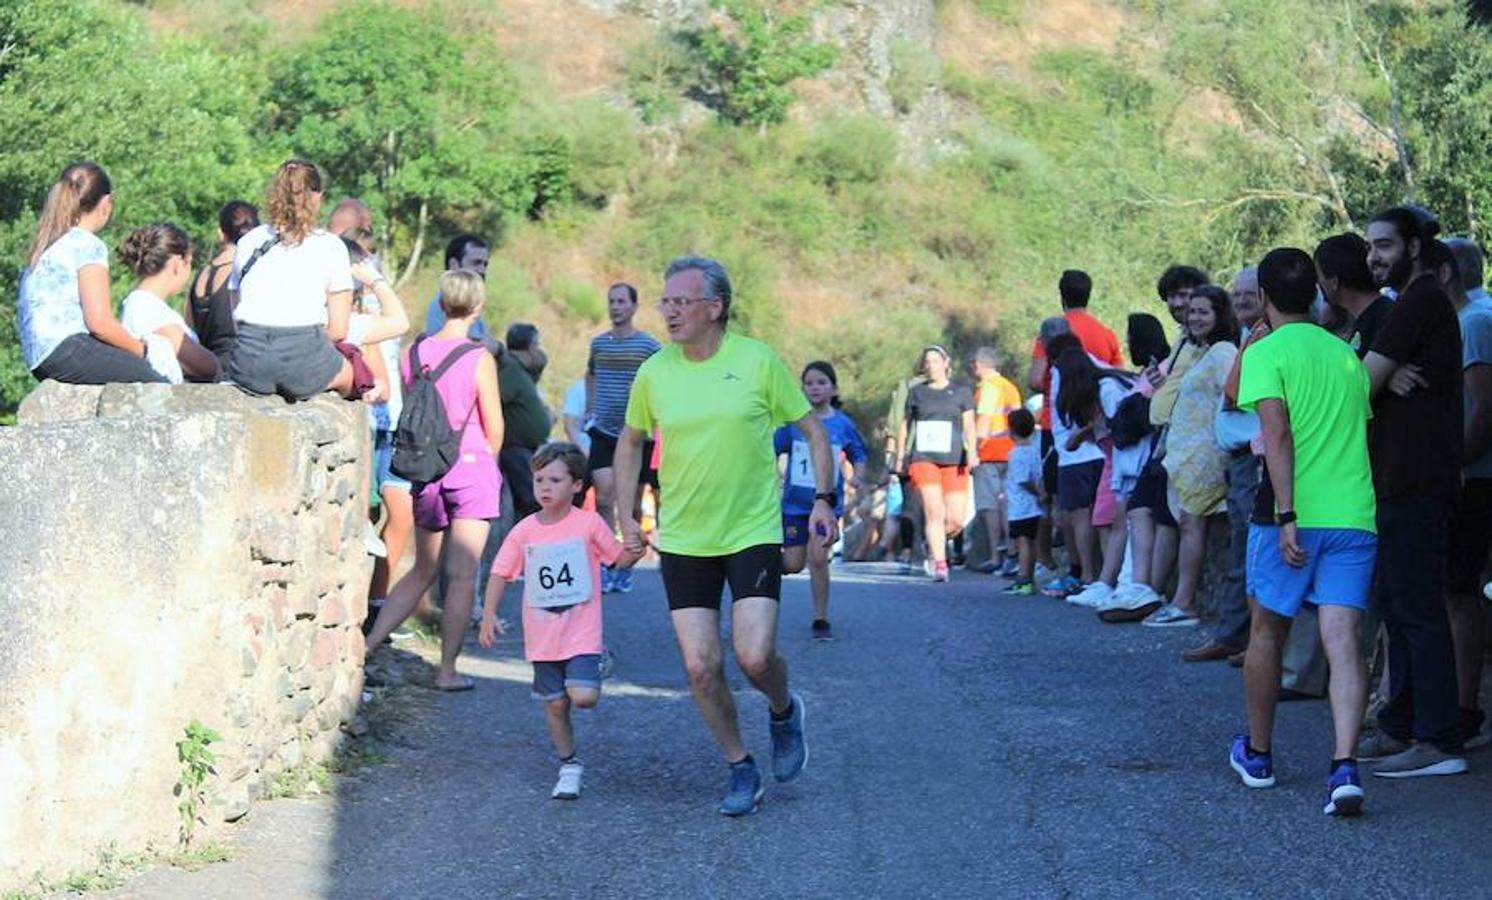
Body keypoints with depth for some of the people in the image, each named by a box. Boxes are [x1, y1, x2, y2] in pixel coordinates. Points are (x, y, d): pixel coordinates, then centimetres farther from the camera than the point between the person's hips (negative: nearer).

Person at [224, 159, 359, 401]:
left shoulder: (248, 241, 15)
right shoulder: (331, 246, 6)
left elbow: (233, 319, 15)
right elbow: (338, 331, 5)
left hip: (248, 368, 2)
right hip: (304, 363, -2)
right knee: (349, 371, 32)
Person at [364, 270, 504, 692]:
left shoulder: (412, 353, 1)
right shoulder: (479, 359, -11)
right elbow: (494, 428, -5)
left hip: (427, 468, 5)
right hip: (472, 467, -5)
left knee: (423, 570, 18)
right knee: (462, 574, 1)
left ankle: (367, 644, 10)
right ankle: (448, 669, 3)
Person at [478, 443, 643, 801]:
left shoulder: (589, 524, -5)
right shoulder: (525, 531, 0)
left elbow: (619, 558, 5)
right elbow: (500, 573, 3)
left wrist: (636, 548, -17)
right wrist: (489, 614, -8)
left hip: (582, 633, -3)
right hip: (542, 636, 3)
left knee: (583, 697, -19)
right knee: (555, 704, 7)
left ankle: (595, 667, 15)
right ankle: (569, 766, 25)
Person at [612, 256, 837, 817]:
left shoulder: (758, 361, -7)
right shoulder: (654, 373, -1)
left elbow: (812, 430, 4)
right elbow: (630, 442, 17)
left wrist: (824, 499, -4)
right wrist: (627, 516, 10)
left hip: (754, 533, -2)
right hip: (682, 540, 3)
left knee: (754, 656, -14)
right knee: (700, 666, -2)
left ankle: (784, 712, 21)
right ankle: (740, 769, 18)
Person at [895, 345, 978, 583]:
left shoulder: (961, 393, 11)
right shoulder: (916, 393, 14)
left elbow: (969, 425, 3)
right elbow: (905, 425, 23)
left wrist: (971, 450, -13)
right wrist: (900, 456, 20)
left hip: (953, 461, 0)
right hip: (923, 458, 0)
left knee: (956, 520, -4)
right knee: (934, 510, -16)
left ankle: (934, 542, 25)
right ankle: (940, 563, -14)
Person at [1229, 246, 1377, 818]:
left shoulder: (1266, 352, -3)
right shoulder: (1345, 354, 15)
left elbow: (1278, 435, -15)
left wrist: (1286, 517, -17)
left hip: (1296, 518, -4)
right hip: (1355, 515, 4)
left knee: (1267, 631, 15)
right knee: (1343, 642, -5)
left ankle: (1257, 754, 28)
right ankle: (1345, 767, -21)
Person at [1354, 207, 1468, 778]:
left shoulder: (1419, 302, -13)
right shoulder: (1423, 302, 20)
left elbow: (1360, 386, -15)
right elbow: (1371, 384, 12)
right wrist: (1388, 378, -9)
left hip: (1413, 481, -11)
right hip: (1404, 479, 11)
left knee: (1416, 610, -10)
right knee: (1396, 606, 14)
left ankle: (1439, 741, -9)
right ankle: (1400, 728, 21)